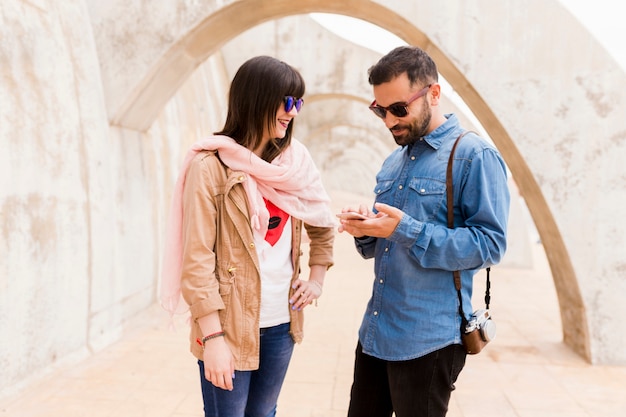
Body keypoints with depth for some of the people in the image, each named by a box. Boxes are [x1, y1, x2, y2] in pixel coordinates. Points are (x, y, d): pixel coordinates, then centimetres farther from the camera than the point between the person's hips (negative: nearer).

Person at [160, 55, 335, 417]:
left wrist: (317, 278, 9)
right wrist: (213, 337, -17)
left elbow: (323, 225, 19)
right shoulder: (211, 166, -12)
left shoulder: (294, 160, 5)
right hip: (230, 326, -5)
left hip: (282, 322, 5)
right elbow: (197, 258, -15)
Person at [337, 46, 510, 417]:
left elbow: (490, 244, -16)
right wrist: (366, 229, -6)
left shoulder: (474, 156, -10)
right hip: (374, 332, 7)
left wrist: (406, 230, -24)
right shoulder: (394, 162, 13)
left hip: (428, 341, -7)